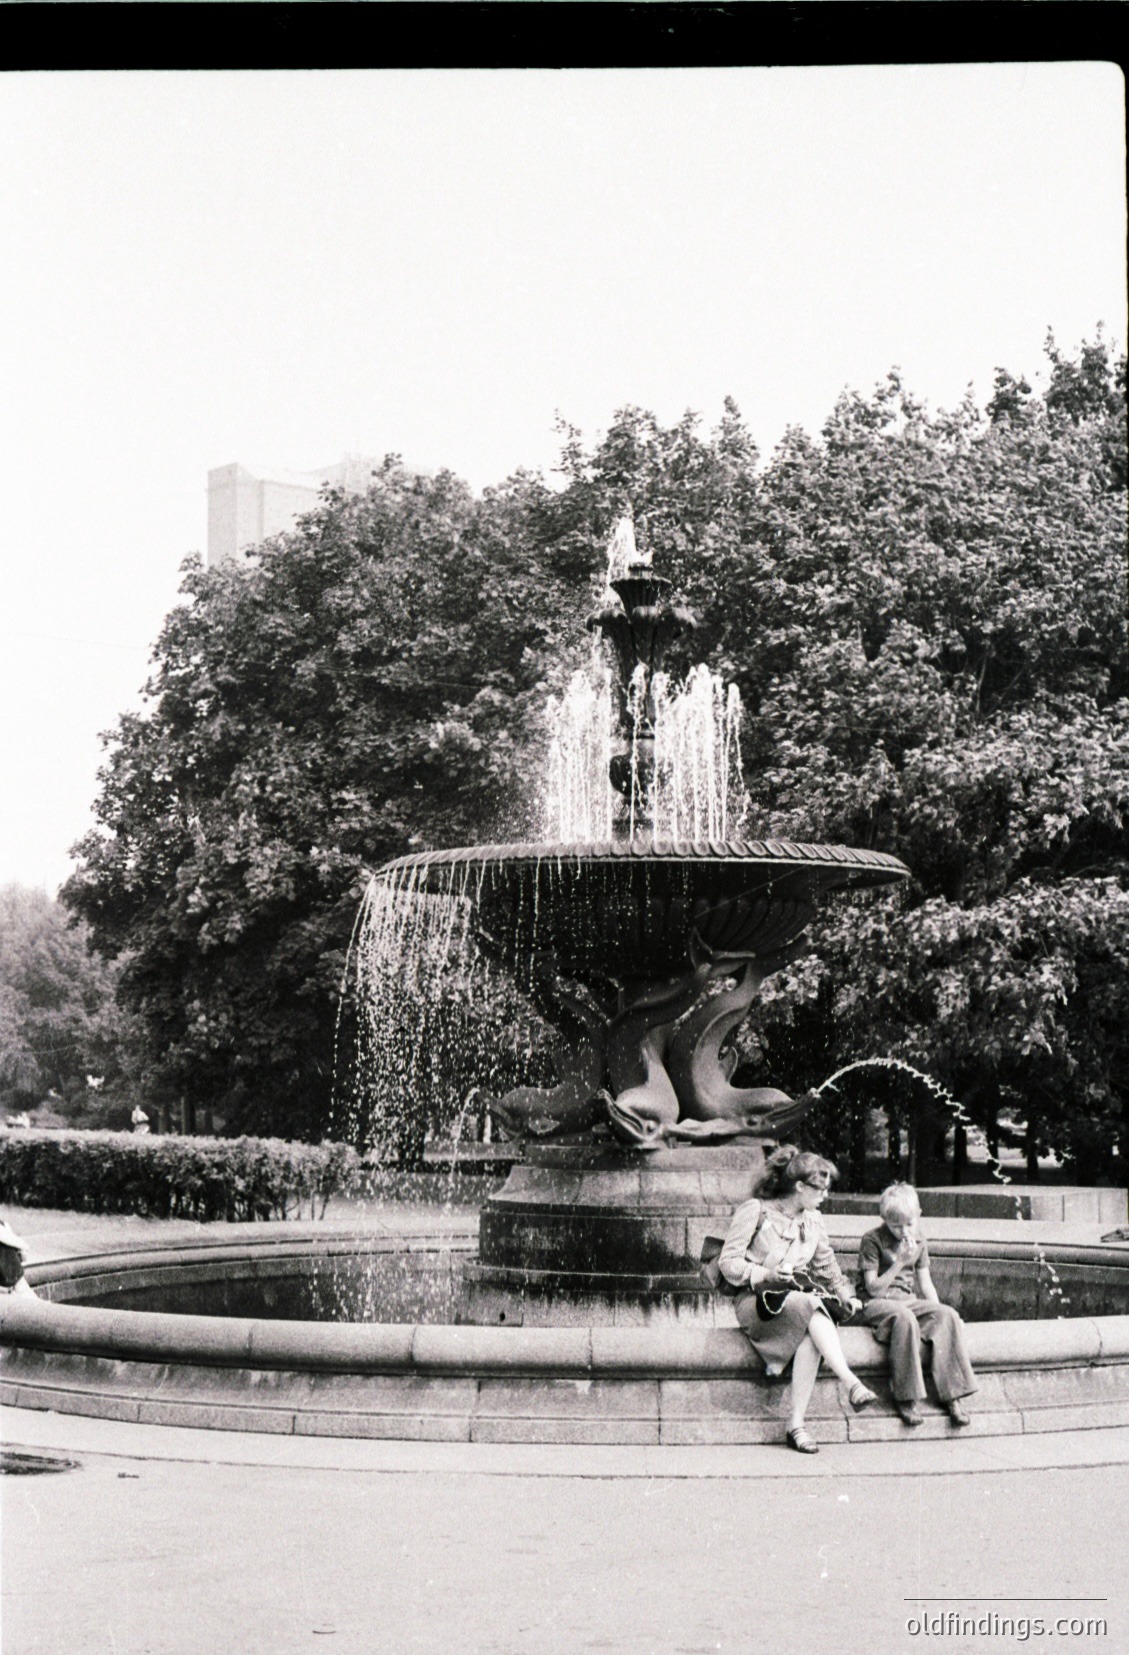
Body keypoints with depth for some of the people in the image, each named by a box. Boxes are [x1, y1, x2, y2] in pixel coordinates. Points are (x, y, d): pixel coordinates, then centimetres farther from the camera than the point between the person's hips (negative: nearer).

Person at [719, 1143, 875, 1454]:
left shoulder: (813, 1220, 16)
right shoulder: (755, 1211, -3)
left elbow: (827, 1267, 22)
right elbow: (727, 1262, -6)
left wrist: (846, 1295, 3)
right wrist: (767, 1275, -20)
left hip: (799, 1299, 5)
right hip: (757, 1302, -5)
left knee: (811, 1337, -33)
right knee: (813, 1306, -36)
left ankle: (796, 1424, -36)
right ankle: (851, 1383, -46)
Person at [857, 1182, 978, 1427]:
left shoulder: (918, 1241, 11)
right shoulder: (872, 1241, -7)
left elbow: (925, 1284, 14)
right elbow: (873, 1288, -12)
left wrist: (938, 1314, -1)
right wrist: (900, 1262, -20)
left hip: (909, 1301, 5)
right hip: (876, 1304, -5)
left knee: (948, 1315, -23)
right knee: (904, 1317, -39)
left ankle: (953, 1393, -25)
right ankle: (905, 1396, -33)